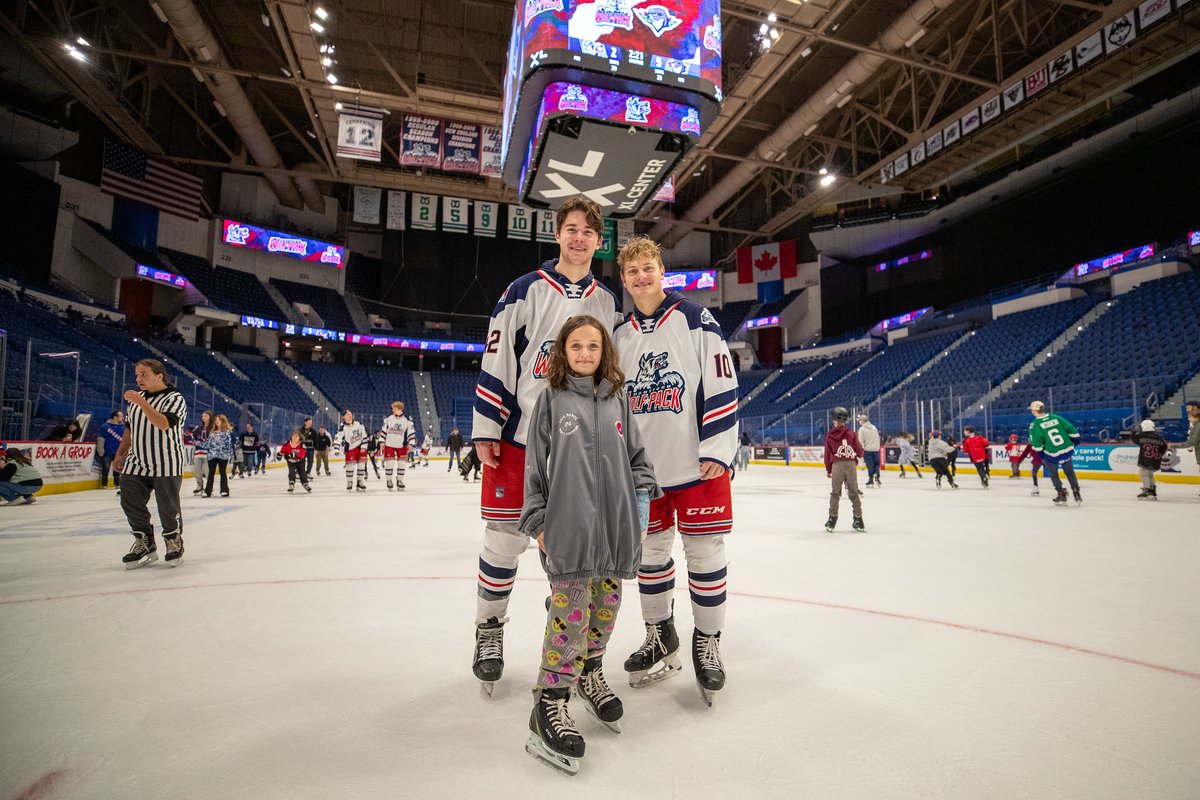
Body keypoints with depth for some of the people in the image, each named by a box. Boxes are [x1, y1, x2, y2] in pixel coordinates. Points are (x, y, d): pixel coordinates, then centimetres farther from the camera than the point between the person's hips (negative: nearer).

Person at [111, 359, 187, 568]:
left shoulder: (175, 398, -11)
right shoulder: (137, 397, 11)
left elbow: (164, 423, -28)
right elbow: (130, 428, 20)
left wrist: (142, 403, -34)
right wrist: (120, 454, 19)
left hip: (166, 465, -7)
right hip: (136, 463, 7)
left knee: (168, 507, 0)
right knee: (130, 503, 4)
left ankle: (174, 543, 20)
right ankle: (145, 545, 18)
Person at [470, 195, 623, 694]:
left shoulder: (608, 303, 10)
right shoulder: (525, 291, -1)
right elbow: (496, 361, -4)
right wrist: (486, 429, -9)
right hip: (519, 436, -3)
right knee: (505, 537, 4)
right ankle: (489, 630, 25)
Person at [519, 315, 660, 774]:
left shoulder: (617, 399, 11)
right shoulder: (552, 399, 2)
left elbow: (636, 455, 15)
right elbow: (535, 462, 1)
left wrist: (642, 498, 4)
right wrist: (537, 520, -1)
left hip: (616, 526, 4)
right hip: (568, 528, -4)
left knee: (606, 605, 13)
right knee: (570, 610, -7)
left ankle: (590, 674, 37)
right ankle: (549, 702, 8)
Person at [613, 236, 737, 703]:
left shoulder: (696, 320, -5)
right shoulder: (620, 336, 9)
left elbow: (723, 388, -9)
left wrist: (716, 451, -14)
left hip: (697, 464, -4)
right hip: (643, 467, 5)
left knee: (705, 552, 4)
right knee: (650, 552, 13)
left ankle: (707, 641, 24)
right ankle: (660, 635, 33)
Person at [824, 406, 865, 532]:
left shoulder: (830, 435, 0)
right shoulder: (852, 434, -2)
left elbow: (827, 454, 3)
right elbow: (859, 451, -1)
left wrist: (828, 470, 12)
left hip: (837, 465, 0)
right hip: (851, 465, 0)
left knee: (835, 493, 10)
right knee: (854, 493, 9)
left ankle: (832, 519, 9)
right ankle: (858, 519, 12)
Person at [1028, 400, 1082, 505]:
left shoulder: (1034, 425, -11)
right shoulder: (1055, 417, 1)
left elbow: (1037, 444, -13)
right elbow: (1071, 429, 3)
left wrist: (1041, 455, -1)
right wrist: (1074, 442, 16)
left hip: (1051, 454, -4)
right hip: (1067, 450, 4)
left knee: (1053, 474, 18)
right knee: (1069, 472, 22)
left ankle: (1061, 495, 14)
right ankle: (1077, 494, 25)